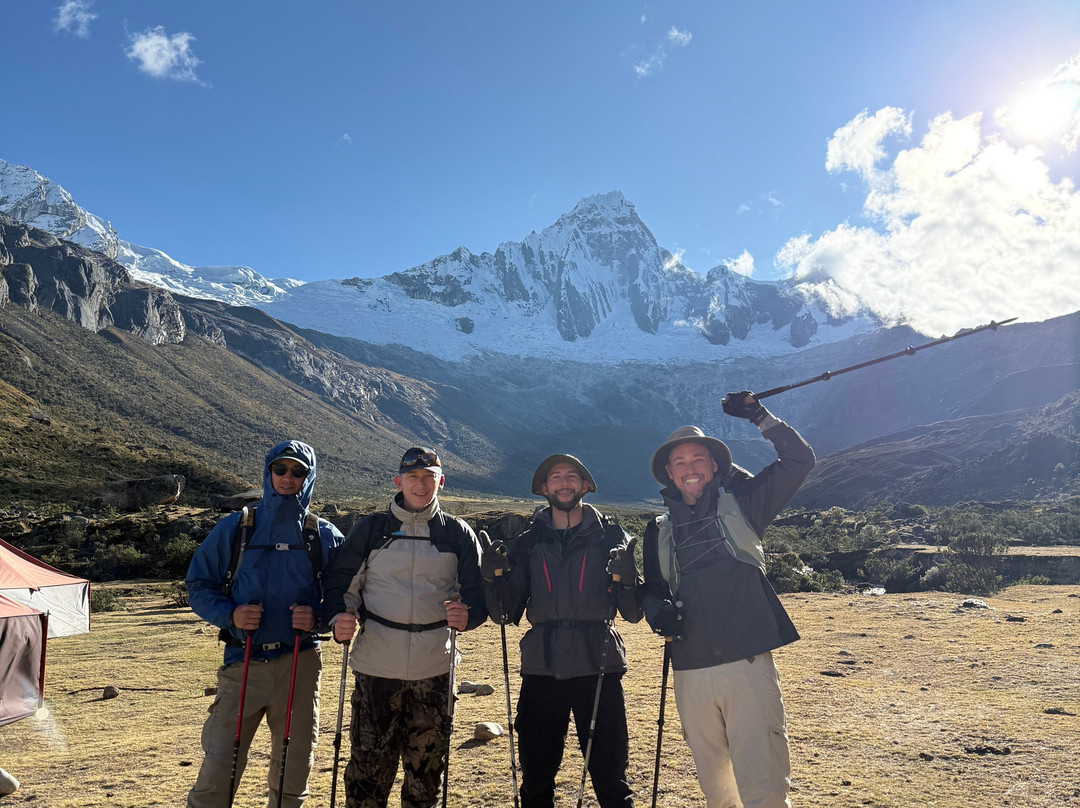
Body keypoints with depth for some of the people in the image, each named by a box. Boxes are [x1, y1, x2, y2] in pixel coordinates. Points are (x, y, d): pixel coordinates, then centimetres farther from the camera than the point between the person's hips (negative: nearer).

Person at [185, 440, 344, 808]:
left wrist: (317, 618, -12)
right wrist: (230, 615, -11)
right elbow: (199, 586, 7)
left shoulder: (325, 537, 5)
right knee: (217, 772, -4)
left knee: (292, 774, 9)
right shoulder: (234, 528, 5)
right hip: (243, 663, 0)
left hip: (300, 664, 1)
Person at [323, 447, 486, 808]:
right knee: (369, 761, 2)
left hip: (435, 669, 1)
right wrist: (339, 618, -14)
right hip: (376, 666, 0)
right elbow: (340, 582, 6)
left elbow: (478, 592, 7)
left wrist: (468, 615, -15)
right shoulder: (370, 528, 5)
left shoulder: (458, 533, 6)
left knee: (427, 763, 11)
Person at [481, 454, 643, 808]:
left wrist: (626, 577, -17)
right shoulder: (528, 543, 9)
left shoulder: (611, 537, 4)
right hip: (542, 671, 2)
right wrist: (494, 577, -11)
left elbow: (633, 613, 1)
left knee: (610, 777, 4)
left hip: (598, 668, -2)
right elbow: (508, 613, 6)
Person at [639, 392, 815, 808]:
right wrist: (658, 609, -3)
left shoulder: (740, 503, 4)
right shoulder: (659, 529, 13)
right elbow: (651, 588, 19)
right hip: (690, 669, 4)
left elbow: (799, 459, 0)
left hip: (748, 663, -3)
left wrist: (759, 415, -6)